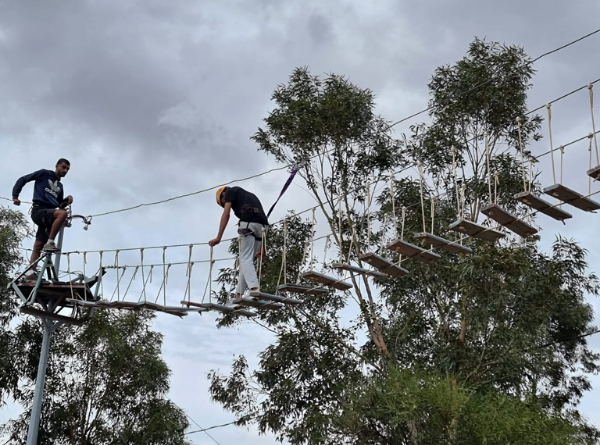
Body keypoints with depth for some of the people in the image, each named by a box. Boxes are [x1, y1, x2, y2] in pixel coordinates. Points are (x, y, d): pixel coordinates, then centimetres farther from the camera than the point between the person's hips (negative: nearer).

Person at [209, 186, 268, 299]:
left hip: (248, 223, -7)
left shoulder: (230, 191, 19)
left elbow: (226, 214, 4)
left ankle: (255, 289, -29)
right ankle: (239, 295, 11)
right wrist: (262, 247, 28)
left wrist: (218, 238, 2)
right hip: (262, 226, 7)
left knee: (245, 259, -10)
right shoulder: (249, 195, 37)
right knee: (247, 260, 12)